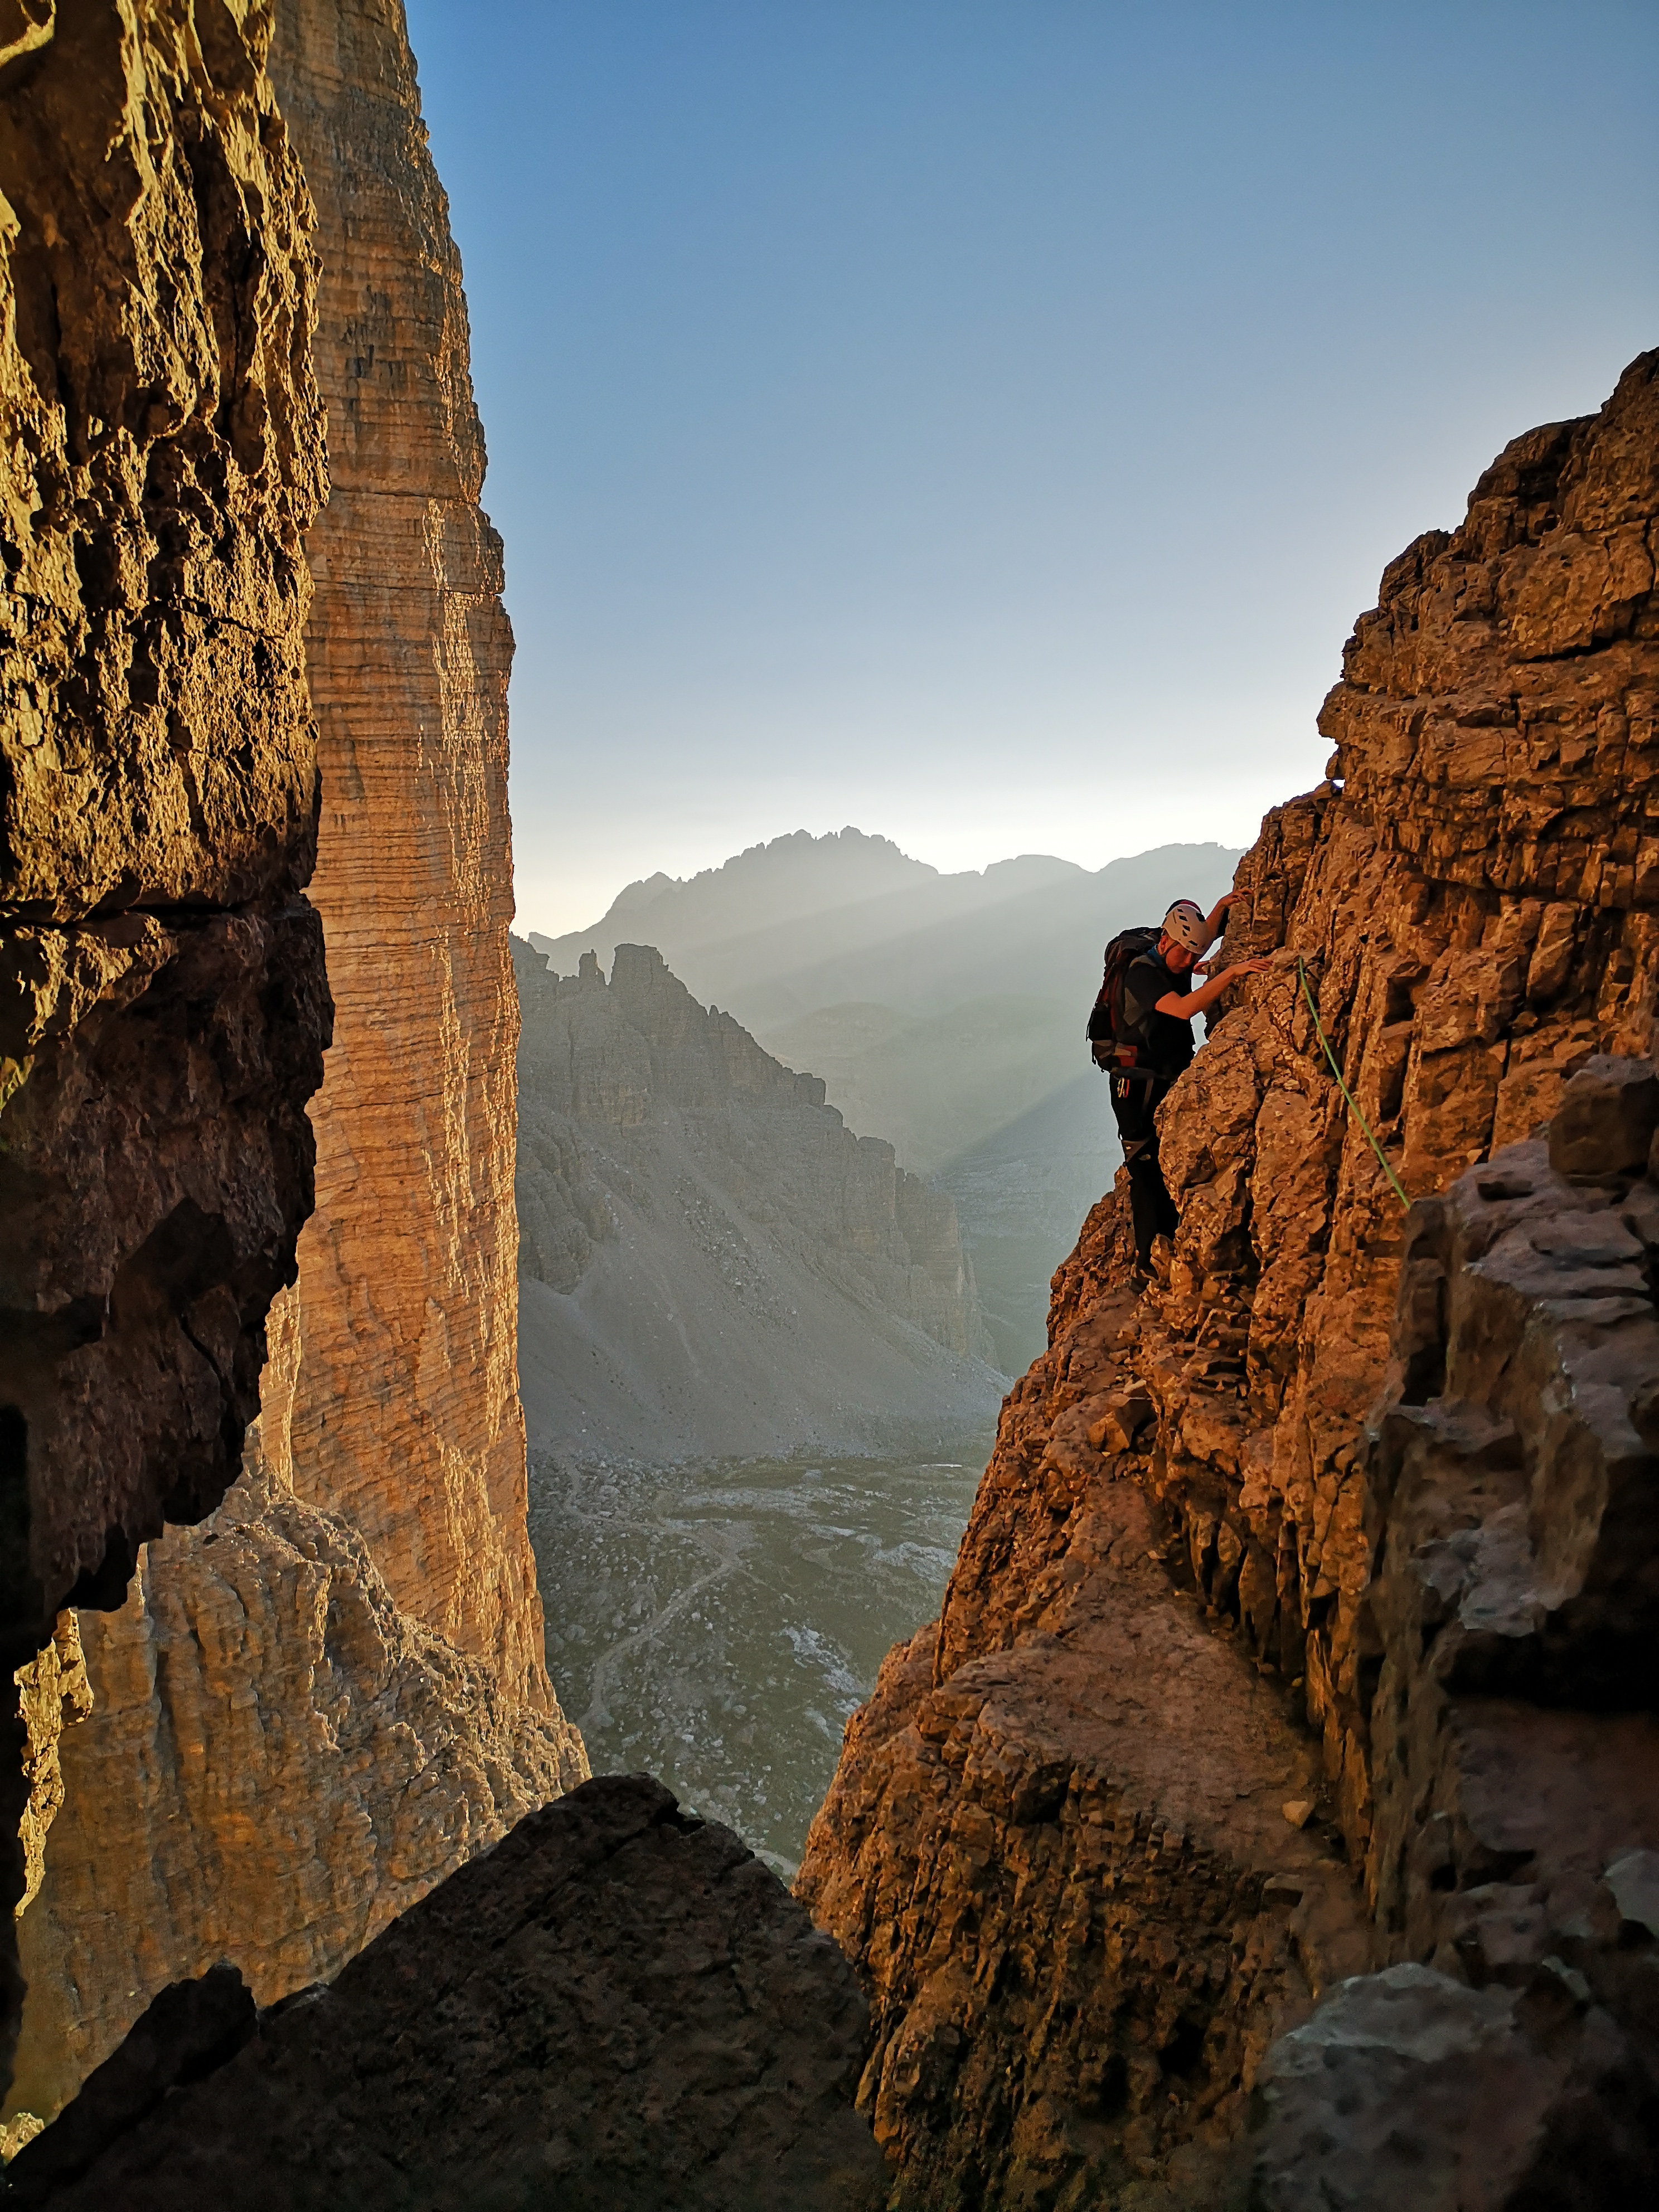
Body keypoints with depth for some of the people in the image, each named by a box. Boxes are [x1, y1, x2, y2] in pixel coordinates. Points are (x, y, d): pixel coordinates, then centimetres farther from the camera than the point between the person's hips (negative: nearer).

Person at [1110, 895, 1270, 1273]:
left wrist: (1221, 908, 15)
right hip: (1140, 1088, -8)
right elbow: (1184, 1009, -33)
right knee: (1148, 1169, -7)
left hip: (1171, 1085, 8)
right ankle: (1149, 1256, -3)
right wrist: (1232, 972, -34)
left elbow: (1203, 939, 32)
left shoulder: (1177, 965, 8)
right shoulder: (1142, 972, -18)